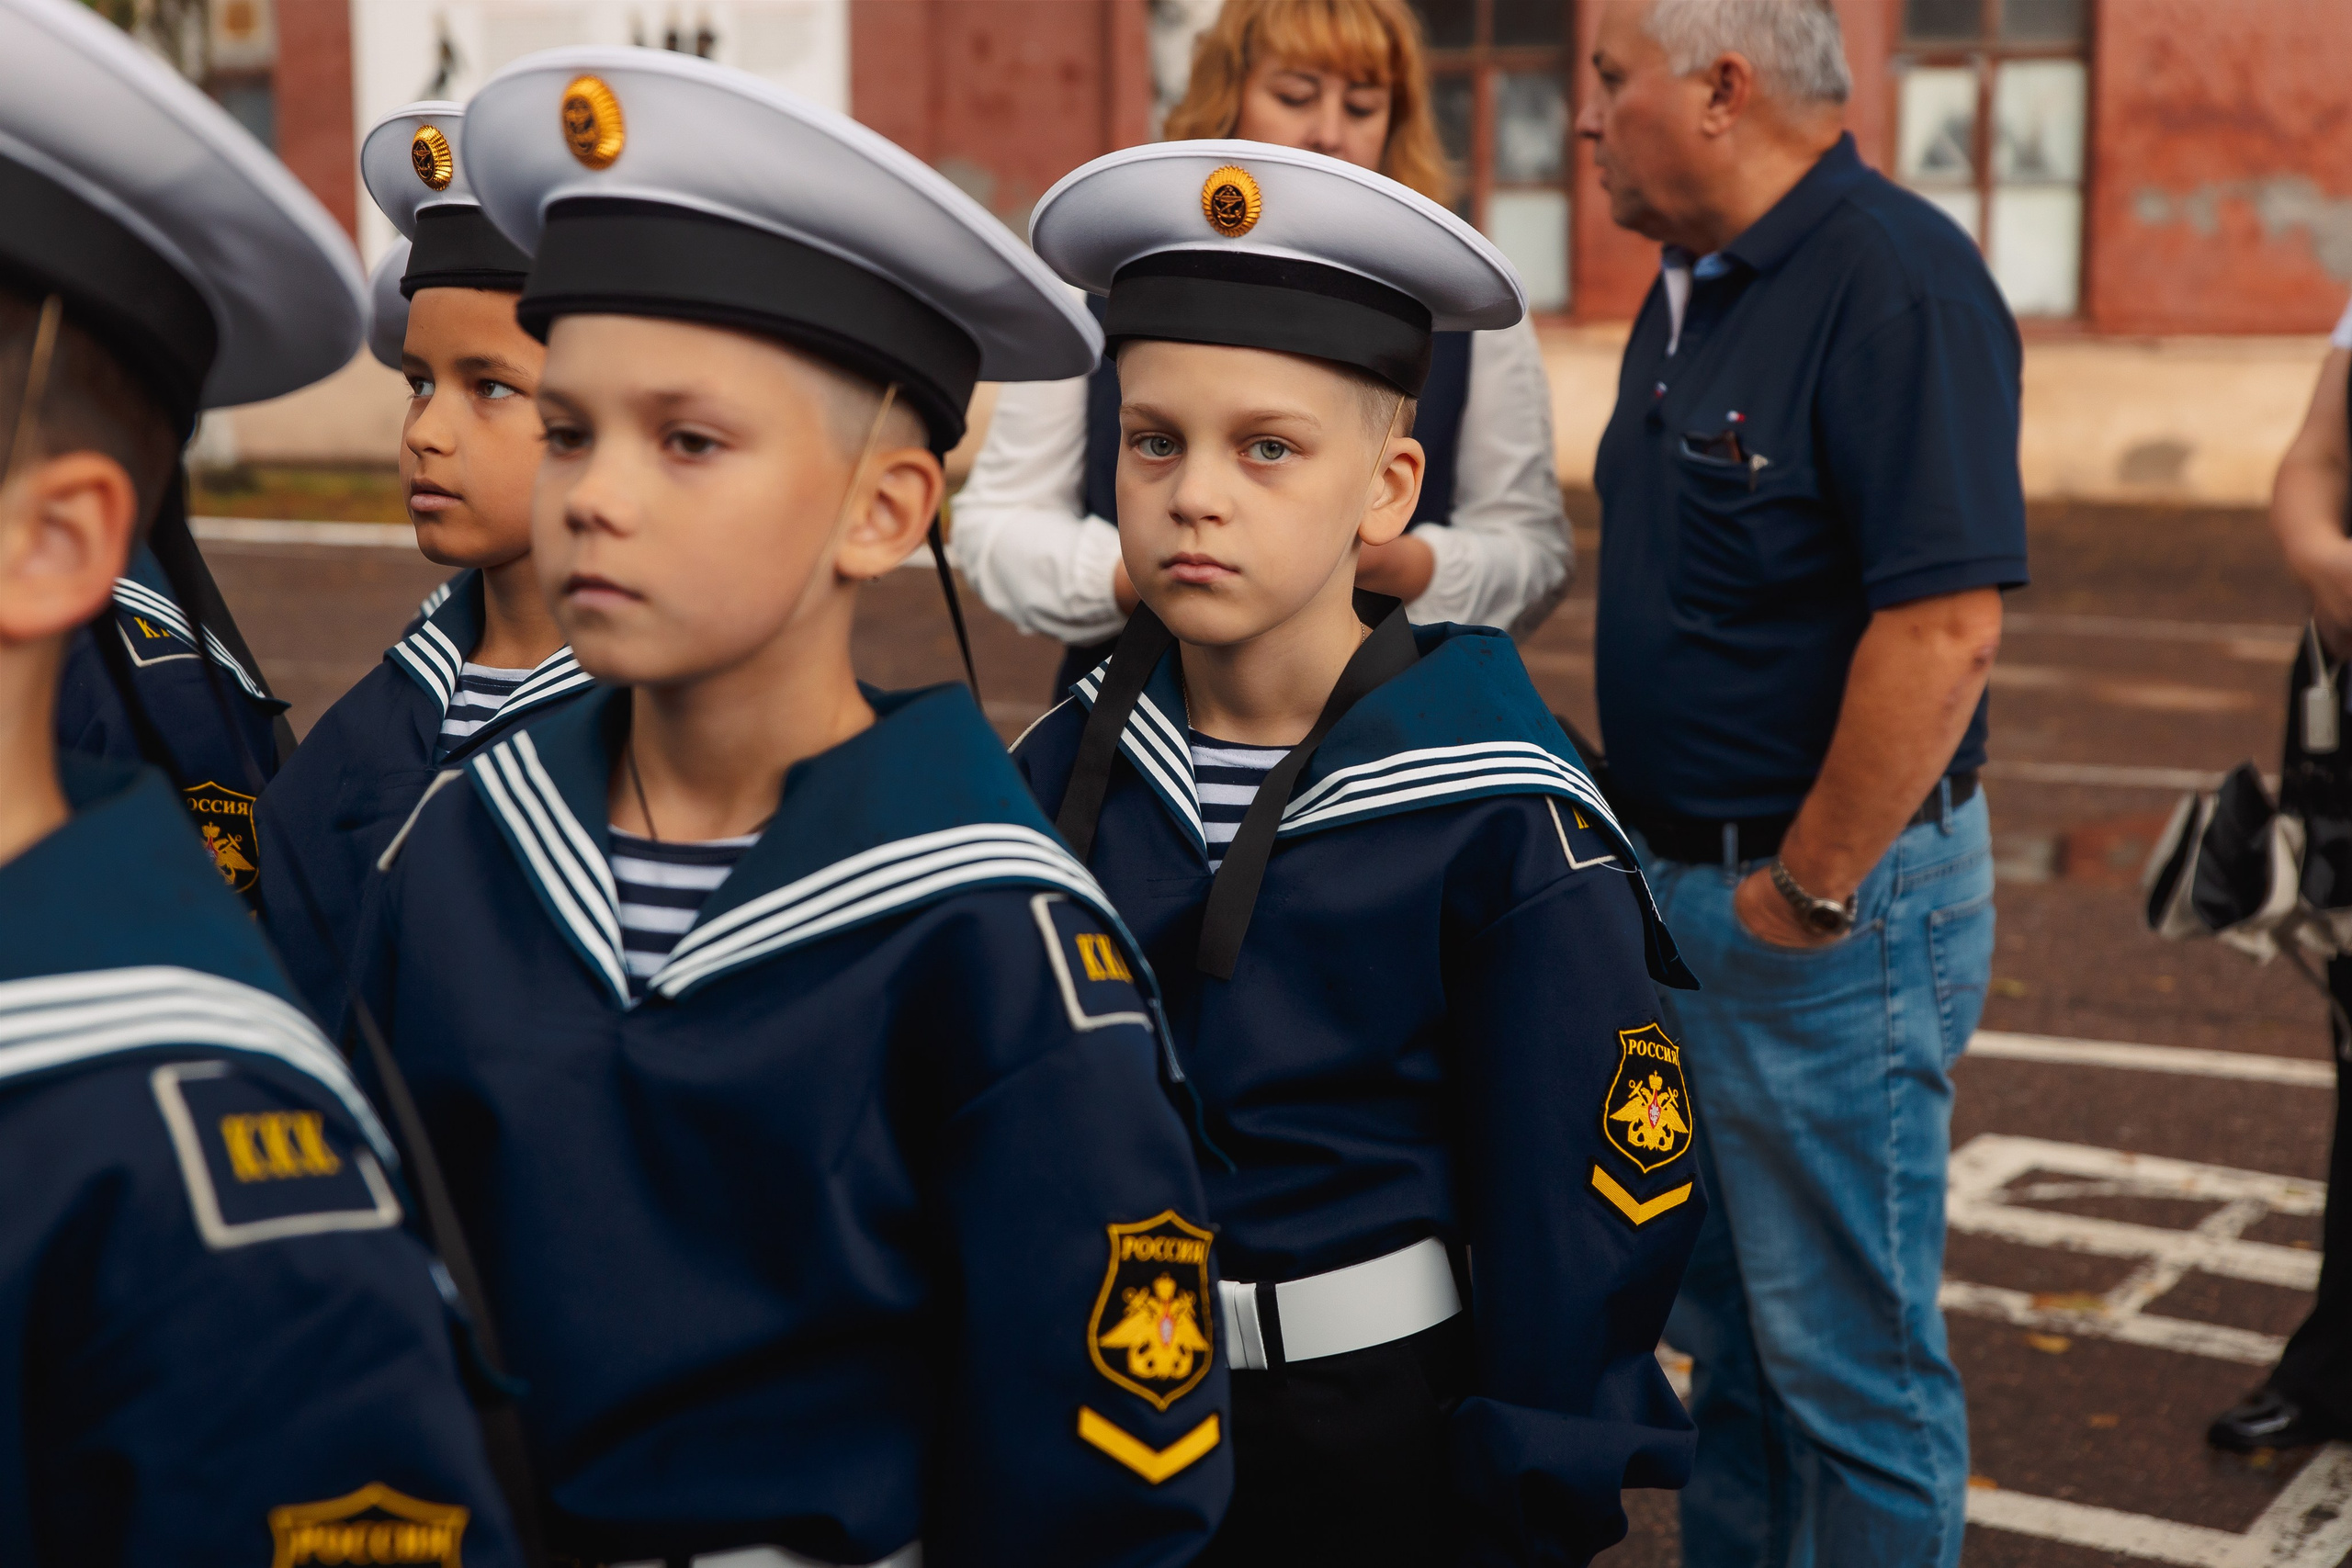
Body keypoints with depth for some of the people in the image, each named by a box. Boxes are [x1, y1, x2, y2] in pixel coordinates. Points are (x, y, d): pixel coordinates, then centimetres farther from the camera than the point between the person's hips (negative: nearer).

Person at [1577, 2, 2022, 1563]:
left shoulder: (1896, 286, -19)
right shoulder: (1692, 290, 11)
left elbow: (1946, 624, -26)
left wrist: (1808, 892, -20)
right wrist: (1666, 861, 12)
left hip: (1831, 909, -9)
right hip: (1689, 887, 9)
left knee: (1851, 1358, 3)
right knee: (1730, 1326, 21)